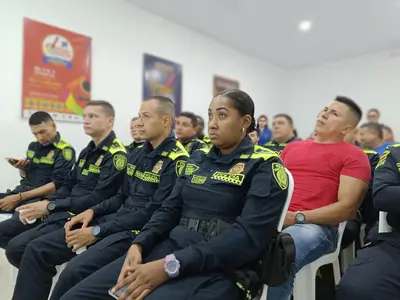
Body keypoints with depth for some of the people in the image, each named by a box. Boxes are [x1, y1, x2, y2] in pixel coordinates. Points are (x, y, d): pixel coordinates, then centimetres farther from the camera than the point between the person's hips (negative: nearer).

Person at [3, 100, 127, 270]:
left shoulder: (117, 156, -15)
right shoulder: (87, 151, 15)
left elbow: (97, 200, -20)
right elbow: (68, 186, 15)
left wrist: (51, 206, -16)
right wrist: (46, 202, -4)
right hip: (62, 212, 9)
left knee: (17, 247, -18)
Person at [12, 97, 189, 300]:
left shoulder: (177, 160, -13)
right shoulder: (138, 153, 13)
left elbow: (154, 212, -18)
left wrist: (98, 231, -15)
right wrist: (92, 211, 2)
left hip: (139, 230, -8)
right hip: (115, 218, 8)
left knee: (76, 270, -29)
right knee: (37, 250, 0)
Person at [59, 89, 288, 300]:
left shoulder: (265, 166, -6)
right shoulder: (198, 158, 13)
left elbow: (248, 237, -17)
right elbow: (170, 209, 12)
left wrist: (170, 265, -23)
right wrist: (139, 244, -7)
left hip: (216, 268, -5)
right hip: (169, 247, 6)